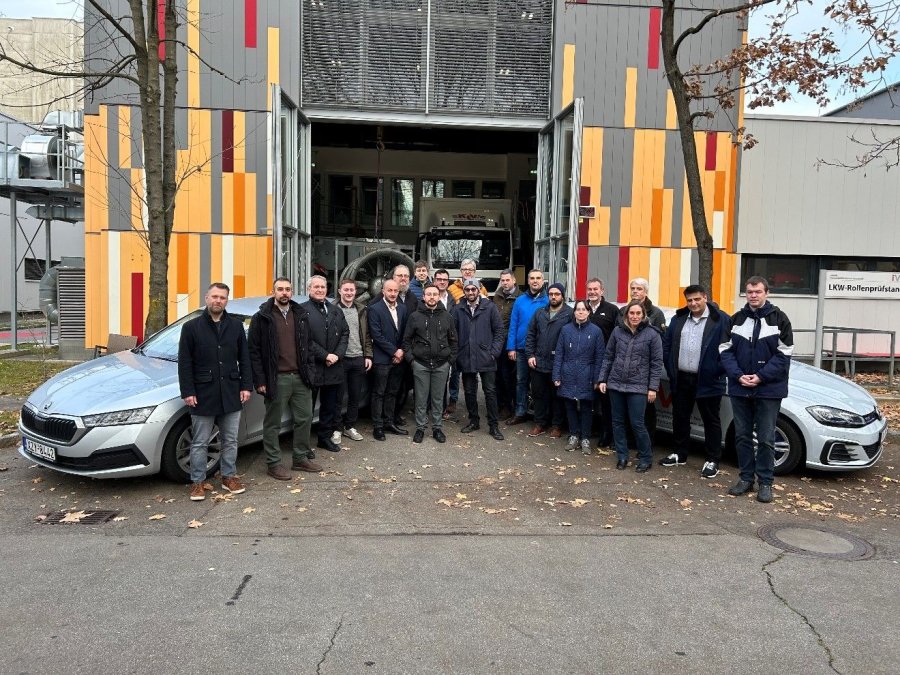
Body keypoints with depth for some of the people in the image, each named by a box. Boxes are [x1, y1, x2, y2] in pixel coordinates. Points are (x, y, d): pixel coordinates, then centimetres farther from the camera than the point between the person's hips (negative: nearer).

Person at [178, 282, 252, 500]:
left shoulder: (236, 326, 7)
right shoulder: (191, 327, 0)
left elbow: (244, 359, 9)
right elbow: (184, 364, -2)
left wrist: (246, 386, 2)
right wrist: (187, 392, -8)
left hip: (231, 393, 3)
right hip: (203, 394, -2)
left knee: (230, 440, 12)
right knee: (200, 443, 7)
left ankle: (229, 477, 25)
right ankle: (198, 482, 18)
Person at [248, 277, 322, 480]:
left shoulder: (301, 315, 11)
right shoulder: (262, 318, -4)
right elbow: (253, 351, -6)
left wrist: (308, 372, 9)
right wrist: (260, 380, -11)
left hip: (300, 378, 5)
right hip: (277, 379, -5)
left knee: (305, 419, 11)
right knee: (273, 424, 5)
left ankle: (301, 458, 26)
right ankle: (273, 464, 16)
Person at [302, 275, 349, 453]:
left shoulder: (336, 311, 14)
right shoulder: (303, 310, -6)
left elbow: (345, 333, 9)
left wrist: (337, 354, -7)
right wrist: (325, 355, -16)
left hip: (333, 368, 6)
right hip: (311, 368, -6)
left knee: (331, 405, 15)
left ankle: (325, 437, 29)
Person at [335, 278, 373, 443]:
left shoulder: (362, 310, 9)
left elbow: (367, 335, 11)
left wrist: (368, 356, 5)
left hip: (359, 359, 4)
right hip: (340, 359, -4)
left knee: (355, 396, 12)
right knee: (338, 396, 4)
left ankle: (350, 426, 25)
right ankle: (337, 429, 16)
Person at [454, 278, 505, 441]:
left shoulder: (490, 307, -1)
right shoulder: (459, 310, 5)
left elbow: (499, 330, -1)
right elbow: (454, 333, 6)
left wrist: (494, 351, -8)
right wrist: (456, 353, -2)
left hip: (486, 358, -2)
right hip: (466, 358, 2)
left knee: (490, 391, 1)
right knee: (469, 391, 12)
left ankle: (493, 425, 10)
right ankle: (474, 421, 27)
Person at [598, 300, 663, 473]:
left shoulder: (652, 334, -4)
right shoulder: (617, 331, 5)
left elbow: (657, 363, -3)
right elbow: (608, 357, 10)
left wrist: (653, 387, -8)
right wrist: (603, 379, 6)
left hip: (638, 387, -4)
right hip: (616, 384, 4)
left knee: (637, 424, -5)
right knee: (618, 422, 9)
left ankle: (646, 458, 13)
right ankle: (622, 456, 22)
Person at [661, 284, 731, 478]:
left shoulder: (721, 320, -7)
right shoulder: (678, 319, 8)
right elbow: (666, 343, 12)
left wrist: (718, 371, -11)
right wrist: (671, 368, 6)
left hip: (707, 381, -5)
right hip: (681, 379, 5)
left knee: (711, 421, 5)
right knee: (680, 418, 14)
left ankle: (712, 461, 14)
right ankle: (679, 454, 29)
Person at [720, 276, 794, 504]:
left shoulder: (779, 319, -2)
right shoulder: (736, 319, 7)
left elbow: (784, 354, -6)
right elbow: (725, 350, 4)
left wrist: (761, 377, -14)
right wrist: (738, 375, -10)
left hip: (768, 389, -3)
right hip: (739, 388, 3)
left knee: (766, 439, 2)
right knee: (742, 436, 10)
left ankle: (765, 482, 12)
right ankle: (746, 478, 21)